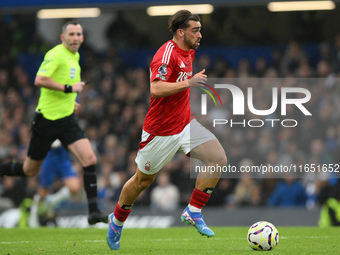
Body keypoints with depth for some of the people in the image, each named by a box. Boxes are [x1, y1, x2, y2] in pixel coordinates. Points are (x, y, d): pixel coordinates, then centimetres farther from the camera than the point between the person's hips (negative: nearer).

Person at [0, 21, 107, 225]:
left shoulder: (75, 57, 13)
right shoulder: (56, 54, -14)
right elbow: (40, 80, -27)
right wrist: (69, 88, -24)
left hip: (67, 119, 7)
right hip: (47, 118, -7)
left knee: (90, 159, -13)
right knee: (30, 170, 5)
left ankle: (93, 211, -13)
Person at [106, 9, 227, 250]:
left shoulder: (189, 52, 7)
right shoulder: (167, 54, -21)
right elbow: (156, 88, -36)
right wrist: (189, 82, -37)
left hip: (185, 124, 7)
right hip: (161, 130, -7)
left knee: (219, 158, -12)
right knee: (143, 180, 8)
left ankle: (193, 212, -3)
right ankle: (117, 221, 33)